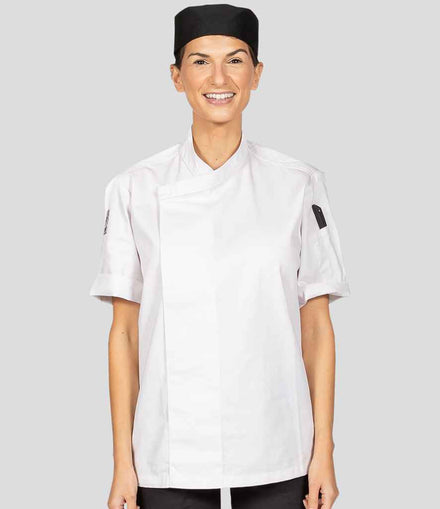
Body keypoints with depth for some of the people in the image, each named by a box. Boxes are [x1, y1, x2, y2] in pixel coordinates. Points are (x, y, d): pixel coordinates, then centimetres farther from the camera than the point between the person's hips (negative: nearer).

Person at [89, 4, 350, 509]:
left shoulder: (297, 184, 0)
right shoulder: (136, 188, 0)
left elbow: (317, 325, 2)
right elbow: (125, 330, 2)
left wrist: (323, 452, -1)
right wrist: (123, 461, 0)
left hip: (276, 455, 0)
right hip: (170, 457, 0)